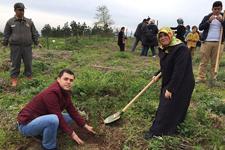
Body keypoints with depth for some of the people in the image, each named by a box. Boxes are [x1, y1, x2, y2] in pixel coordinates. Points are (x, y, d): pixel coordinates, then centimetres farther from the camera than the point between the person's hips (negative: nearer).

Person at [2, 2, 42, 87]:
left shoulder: (29, 22, 8)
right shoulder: (10, 22, 5)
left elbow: (34, 33, 12)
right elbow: (6, 34, 8)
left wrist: (37, 43, 8)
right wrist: (5, 44, 5)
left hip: (27, 47, 1)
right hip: (15, 47, -1)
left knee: (28, 63, 6)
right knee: (15, 64, 4)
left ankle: (29, 78, 19)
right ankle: (14, 80, 14)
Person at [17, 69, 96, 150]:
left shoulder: (65, 91, -2)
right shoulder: (51, 93, -29)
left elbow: (72, 110, 5)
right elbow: (58, 117, -27)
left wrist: (85, 125, 6)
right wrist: (72, 134, -18)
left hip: (40, 119, 9)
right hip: (26, 124, -9)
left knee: (69, 117, 9)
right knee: (54, 119, -35)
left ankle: (42, 132, 9)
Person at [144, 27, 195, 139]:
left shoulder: (181, 49, -24)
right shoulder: (164, 49, 5)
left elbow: (179, 72, -28)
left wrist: (170, 89, -27)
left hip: (180, 85, -9)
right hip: (168, 82, 9)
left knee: (167, 108, -2)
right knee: (164, 106, 18)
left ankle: (156, 132, 10)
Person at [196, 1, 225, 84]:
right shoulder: (207, 17, 8)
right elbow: (200, 27, -2)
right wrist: (209, 21, -14)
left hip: (218, 43, 1)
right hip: (206, 42, -1)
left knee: (215, 62, 3)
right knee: (203, 61, -1)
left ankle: (213, 79, 10)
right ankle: (201, 78, 4)